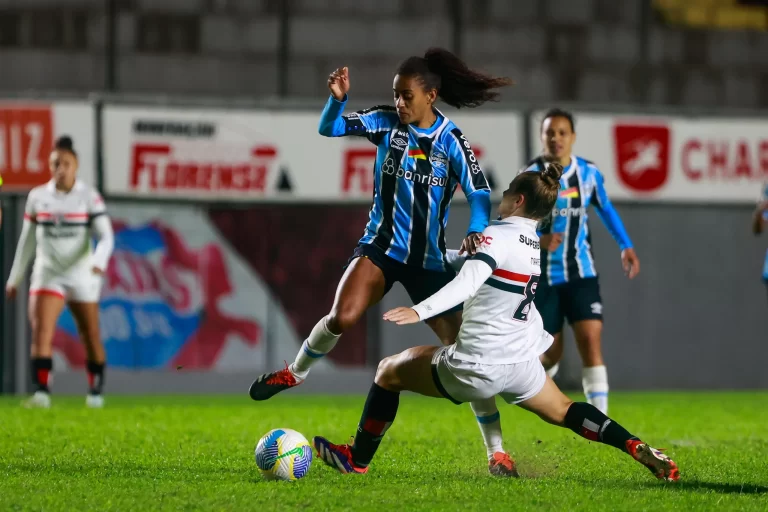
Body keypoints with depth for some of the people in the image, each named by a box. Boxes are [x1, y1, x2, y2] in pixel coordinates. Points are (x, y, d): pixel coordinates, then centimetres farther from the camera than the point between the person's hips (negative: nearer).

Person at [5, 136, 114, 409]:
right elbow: (27, 240, 12)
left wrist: (99, 261, -32)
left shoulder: (89, 197, -7)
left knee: (90, 336, 7)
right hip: (47, 273, 2)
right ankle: (41, 391, -23)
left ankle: (96, 391, 27)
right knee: (40, 330, -17)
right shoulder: (37, 197, 3)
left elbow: (106, 236, -11)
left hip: (81, 273, -1)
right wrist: (15, 278, 15)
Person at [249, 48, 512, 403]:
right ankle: (295, 373, 4)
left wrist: (475, 231, -30)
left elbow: (478, 193, -10)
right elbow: (330, 128, -10)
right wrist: (337, 99, -32)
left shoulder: (450, 140, -7)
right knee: (341, 317, -22)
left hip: (430, 258, 0)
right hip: (381, 246, 0)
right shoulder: (386, 122, -3)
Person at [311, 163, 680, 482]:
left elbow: (468, 281, -30)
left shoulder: (497, 236, -13)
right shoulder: (535, 245, 12)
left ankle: (357, 460, 22)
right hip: (522, 364, 7)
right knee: (563, 412, 29)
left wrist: (420, 310, -41)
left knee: (389, 371, 14)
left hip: (476, 368, -7)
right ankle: (636, 448, 7)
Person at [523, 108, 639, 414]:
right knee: (551, 353, 6)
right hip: (544, 276, -2)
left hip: (581, 273, 2)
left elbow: (605, 209, 18)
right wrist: (538, 240, -34)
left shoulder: (588, 172, -1)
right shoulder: (531, 177, -11)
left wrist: (626, 246, 12)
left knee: (591, 341, -14)